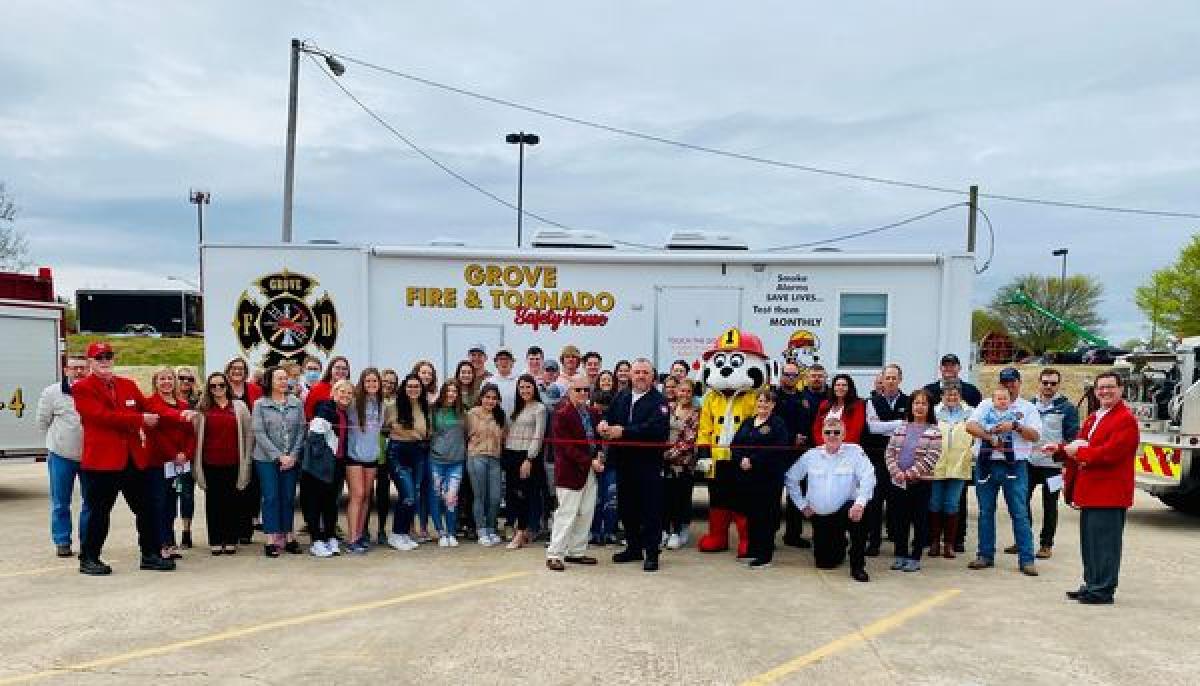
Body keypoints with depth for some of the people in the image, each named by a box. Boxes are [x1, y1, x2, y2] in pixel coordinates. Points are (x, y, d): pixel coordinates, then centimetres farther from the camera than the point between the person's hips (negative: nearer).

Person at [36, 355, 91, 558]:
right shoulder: (52, 392, -2)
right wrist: (60, 438, 9)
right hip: (61, 455, 0)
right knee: (60, 502, 7)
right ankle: (62, 542, 18)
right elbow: (43, 422, 8)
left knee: (91, 501, 6)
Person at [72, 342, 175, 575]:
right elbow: (103, 416, -17)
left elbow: (147, 408, 13)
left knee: (145, 509, 11)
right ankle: (89, 559, 18)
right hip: (101, 460, -6)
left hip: (133, 458, 6)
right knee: (99, 512, 3)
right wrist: (140, 419, -17)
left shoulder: (128, 385, 13)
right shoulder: (82, 388, -5)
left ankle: (150, 555, 21)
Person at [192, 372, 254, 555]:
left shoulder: (239, 407, 6)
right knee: (213, 502, 5)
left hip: (233, 463, 0)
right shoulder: (202, 409, 7)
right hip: (210, 463, 0)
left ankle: (231, 541, 12)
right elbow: (195, 435, 5)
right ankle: (215, 542, 12)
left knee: (232, 502, 4)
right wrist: (196, 462, -1)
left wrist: (246, 459, 2)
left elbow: (249, 433, 7)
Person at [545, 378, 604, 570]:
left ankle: (576, 552, 21)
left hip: (590, 471, 8)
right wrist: (590, 462, -18)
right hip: (570, 471, -8)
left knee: (586, 514, 11)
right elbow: (567, 447, -17)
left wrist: (599, 456, 0)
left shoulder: (592, 413, 10)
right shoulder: (562, 414, -12)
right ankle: (554, 555, 3)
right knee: (566, 513, -4)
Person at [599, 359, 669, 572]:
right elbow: (609, 417, 15)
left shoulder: (659, 401, -6)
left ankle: (651, 553, 7)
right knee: (626, 507, 13)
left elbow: (656, 428, -20)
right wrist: (604, 424, -10)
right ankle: (633, 548, 27)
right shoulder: (621, 397, 12)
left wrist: (624, 431, -22)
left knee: (651, 509, -1)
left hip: (648, 463, -5)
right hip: (624, 462, 6)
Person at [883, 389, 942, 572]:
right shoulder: (901, 427, 9)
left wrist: (911, 473, -15)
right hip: (897, 481, 4)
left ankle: (915, 558, 12)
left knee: (919, 521, 4)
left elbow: (931, 458, -11)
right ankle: (900, 555, 19)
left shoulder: (934, 431, -3)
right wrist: (896, 471, -9)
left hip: (920, 482, -4)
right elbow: (889, 452, 6)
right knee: (899, 519, 8)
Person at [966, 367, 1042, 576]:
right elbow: (970, 425, -3)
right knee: (985, 512, 7)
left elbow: (1035, 435, -2)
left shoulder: (1027, 408, 9)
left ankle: (1026, 559, 2)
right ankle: (985, 555, 16)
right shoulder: (987, 404, 11)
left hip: (1015, 466, -2)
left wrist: (1015, 426, -17)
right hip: (986, 463, 2)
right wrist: (991, 437, -16)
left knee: (1019, 514, -3)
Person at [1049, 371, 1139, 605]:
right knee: (1089, 542, 16)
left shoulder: (1126, 419, -12)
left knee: (1105, 543, -3)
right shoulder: (1093, 418, 19)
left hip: (1109, 495, -9)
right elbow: (1080, 447, 23)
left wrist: (1079, 451, -12)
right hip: (1090, 494, 10)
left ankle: (1103, 591, 4)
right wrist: (1060, 449, 5)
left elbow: (1109, 453, -22)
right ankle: (1092, 585, 26)